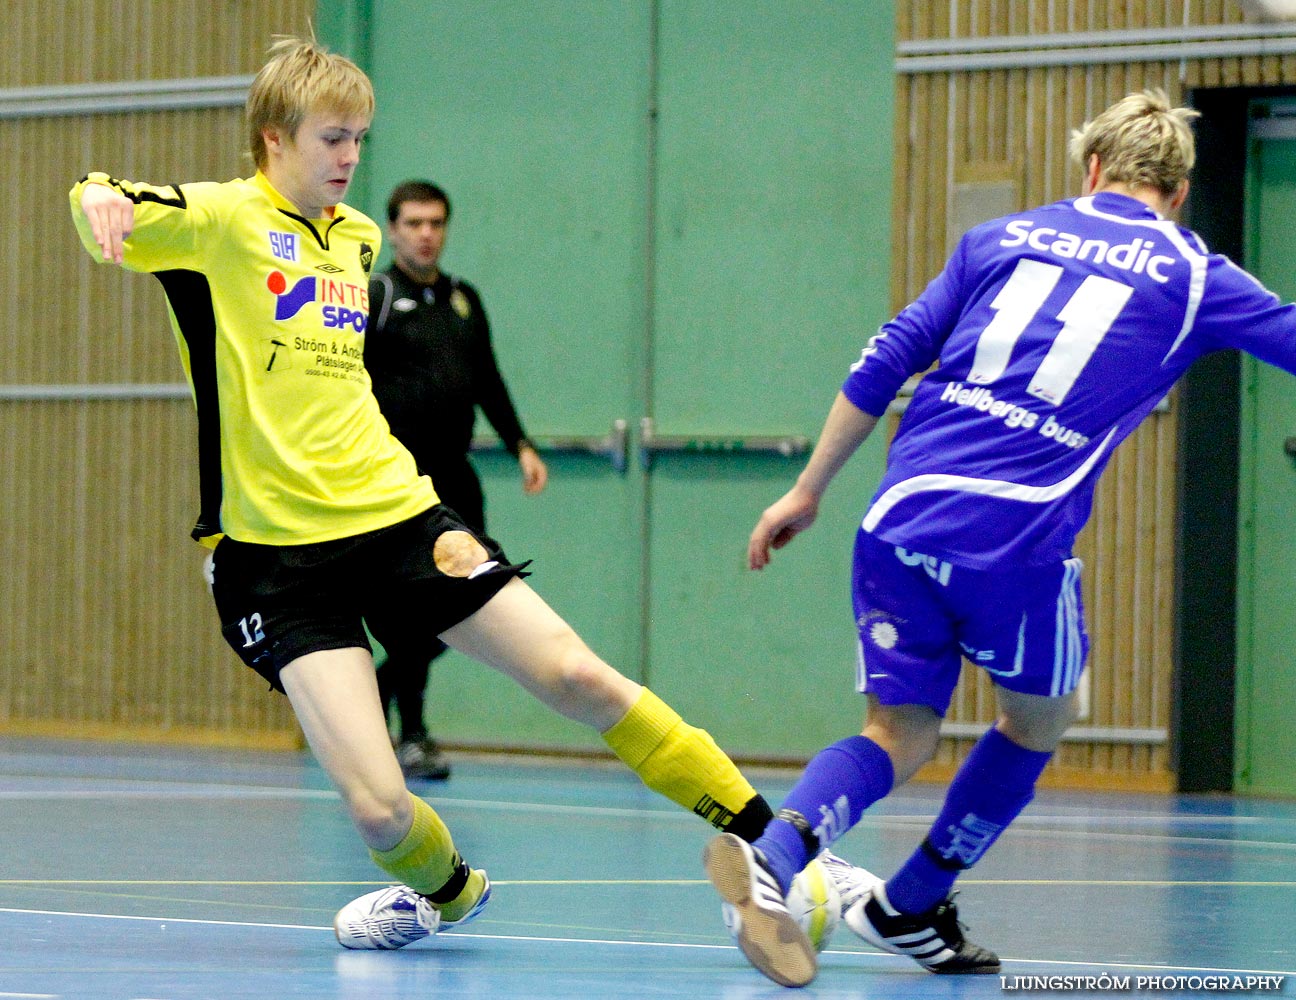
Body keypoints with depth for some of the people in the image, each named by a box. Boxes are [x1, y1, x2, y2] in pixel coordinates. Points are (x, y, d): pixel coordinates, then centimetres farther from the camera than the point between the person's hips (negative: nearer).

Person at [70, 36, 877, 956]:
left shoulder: (358, 235, 14)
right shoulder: (223, 219, -7)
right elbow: (102, 207, -23)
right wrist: (101, 197, -45)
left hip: (395, 511, 5)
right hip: (278, 552, -5)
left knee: (578, 678, -2)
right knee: (377, 805, -15)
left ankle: (763, 837, 11)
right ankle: (445, 889, 19)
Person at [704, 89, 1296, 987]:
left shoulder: (1005, 238, 18)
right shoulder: (1193, 277, 11)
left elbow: (886, 362, 15)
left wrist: (808, 490, 20)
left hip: (904, 510, 3)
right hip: (1018, 538, -3)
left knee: (901, 731, 9)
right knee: (1040, 719, 23)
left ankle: (774, 852, -19)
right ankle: (910, 907, 25)